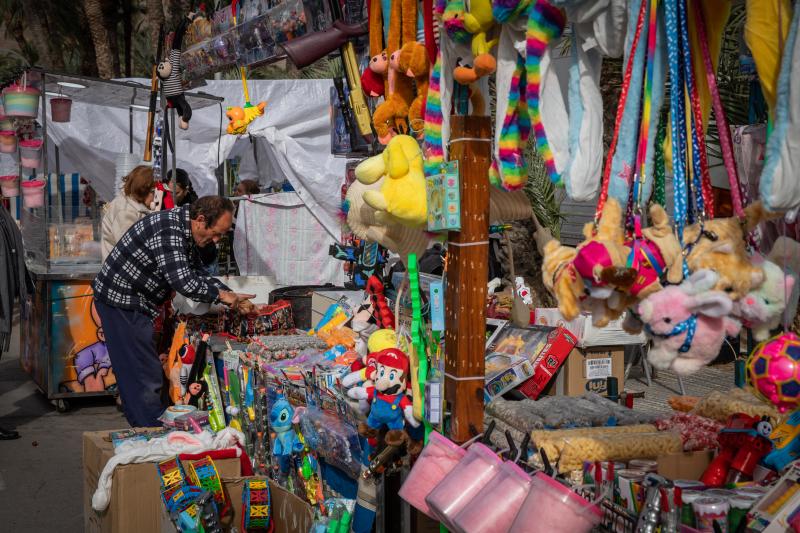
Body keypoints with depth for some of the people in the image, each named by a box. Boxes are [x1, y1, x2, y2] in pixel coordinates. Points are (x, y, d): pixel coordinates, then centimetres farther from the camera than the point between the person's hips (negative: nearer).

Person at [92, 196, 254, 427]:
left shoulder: (183, 229, 8)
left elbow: (197, 273, 16)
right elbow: (183, 282, -34)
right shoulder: (168, 231, -25)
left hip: (131, 303, 10)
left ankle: (142, 429, 23)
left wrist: (233, 296, 4)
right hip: (120, 301, -10)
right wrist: (220, 295, -20)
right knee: (146, 375, -8)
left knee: (132, 373, 16)